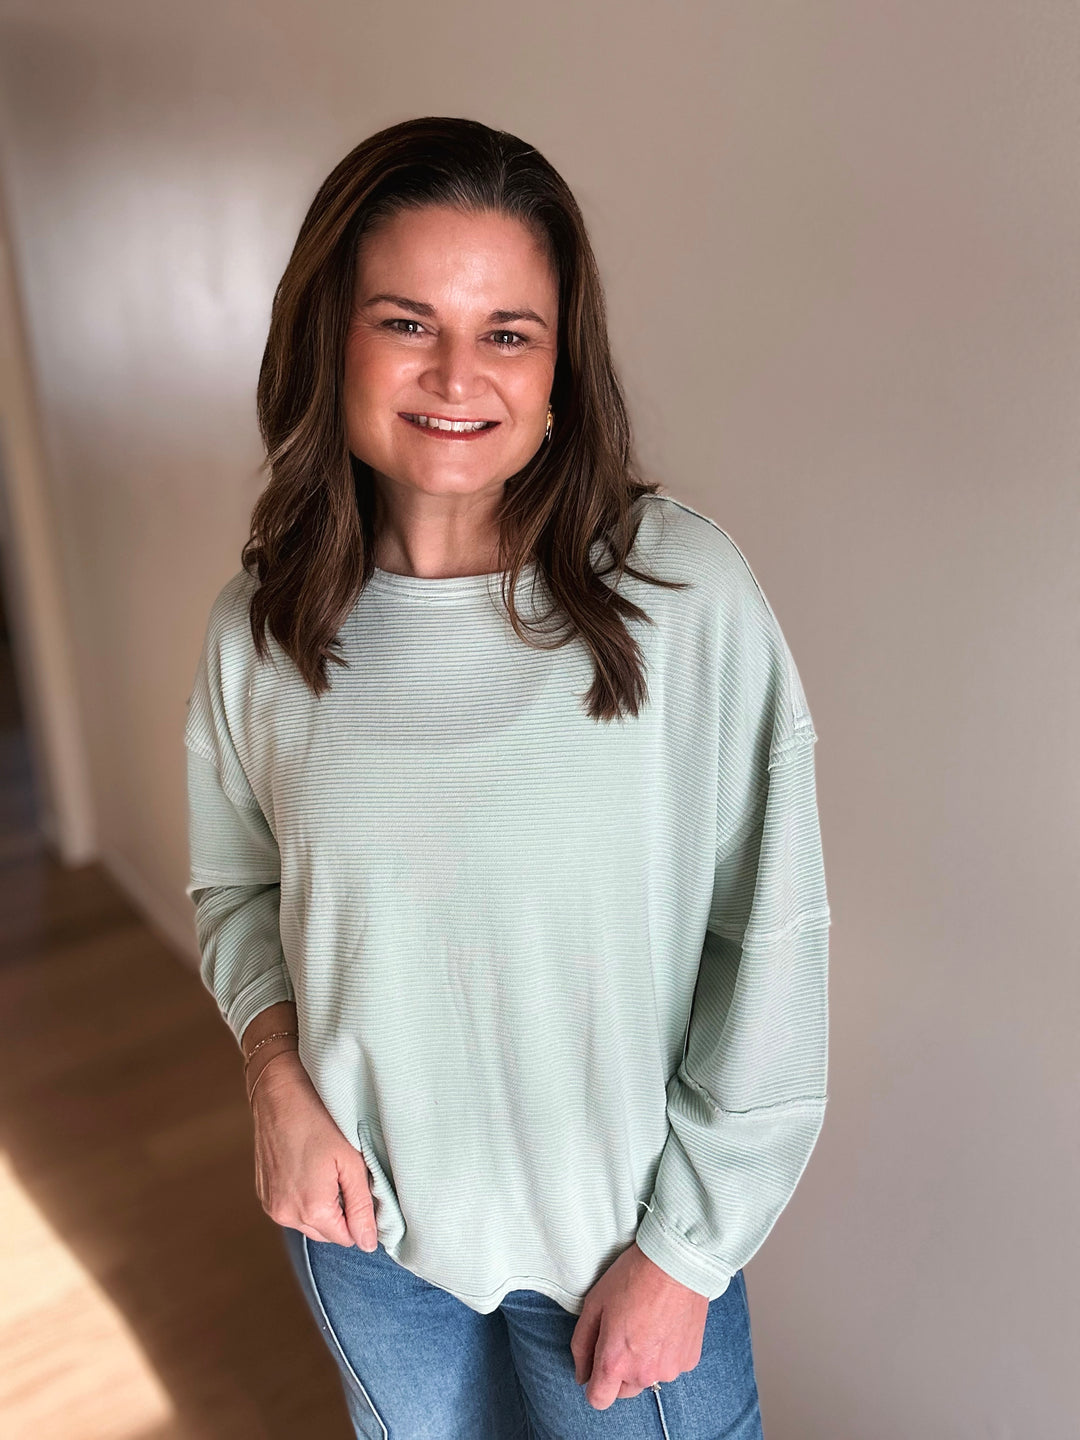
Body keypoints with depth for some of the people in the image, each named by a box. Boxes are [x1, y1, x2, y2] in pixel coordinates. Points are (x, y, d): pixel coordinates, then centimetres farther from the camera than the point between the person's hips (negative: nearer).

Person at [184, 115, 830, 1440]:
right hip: (360, 1214, 4)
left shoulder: (685, 594, -20)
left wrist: (684, 1247, -10)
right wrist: (275, 1071, -10)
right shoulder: (259, 626, -9)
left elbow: (772, 945, -15)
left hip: (616, 1225, -3)